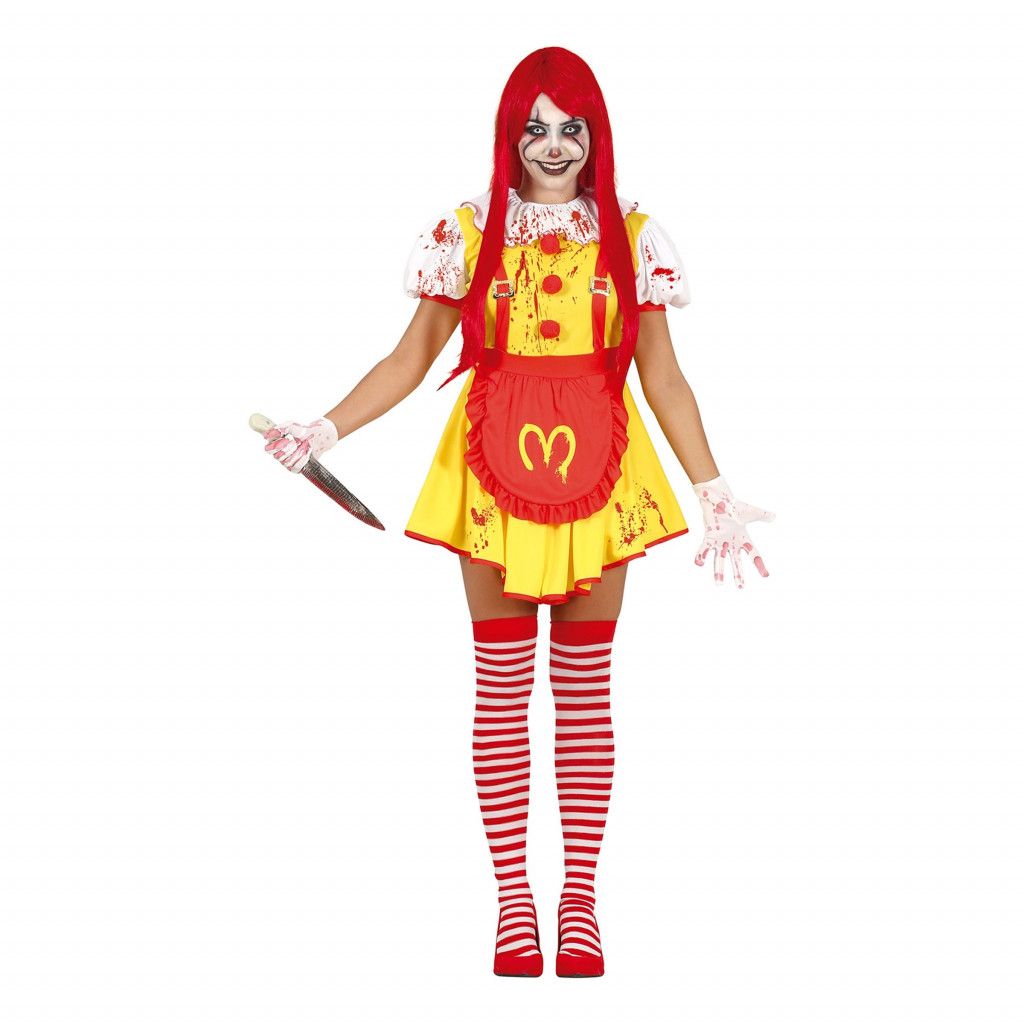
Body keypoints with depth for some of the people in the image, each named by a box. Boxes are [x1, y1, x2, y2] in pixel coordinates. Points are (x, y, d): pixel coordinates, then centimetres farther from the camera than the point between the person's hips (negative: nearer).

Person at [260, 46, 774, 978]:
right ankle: (513, 899, 12)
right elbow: (413, 357, 4)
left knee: (585, 690, 5)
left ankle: (581, 899, 14)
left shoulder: (631, 238, 3)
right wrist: (324, 431, -6)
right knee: (502, 690, 3)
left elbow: (663, 377, 5)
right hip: (494, 469, 0)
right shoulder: (468, 232, 2)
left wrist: (716, 493, 1)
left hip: (599, 469, 0)